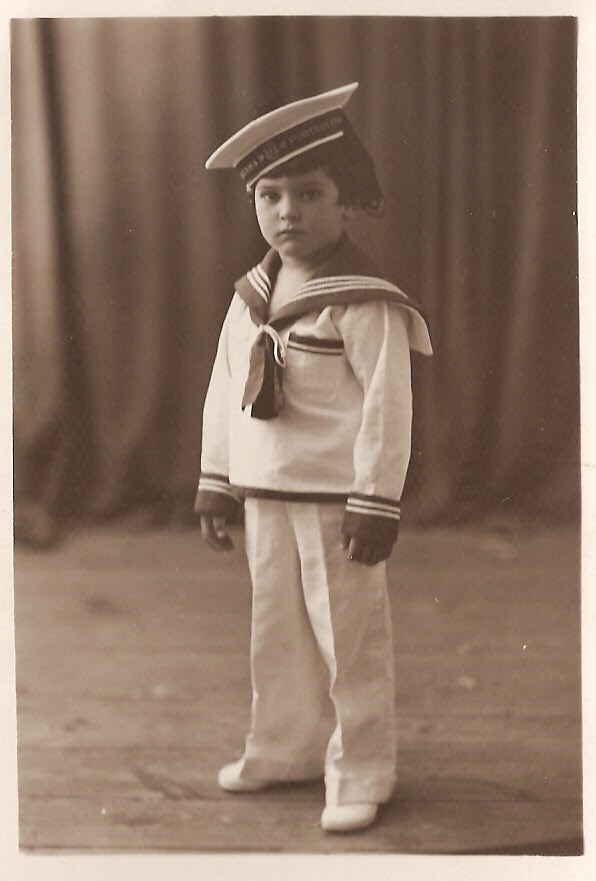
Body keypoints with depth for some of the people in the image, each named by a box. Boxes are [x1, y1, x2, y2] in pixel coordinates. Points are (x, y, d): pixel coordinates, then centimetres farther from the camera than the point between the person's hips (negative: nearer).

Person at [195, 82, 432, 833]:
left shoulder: (365, 304, -15)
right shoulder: (251, 295, 7)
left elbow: (387, 406, -17)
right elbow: (224, 392, 12)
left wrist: (376, 504, -18)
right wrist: (214, 483, 13)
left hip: (337, 502, -7)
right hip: (266, 496, 7)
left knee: (349, 637, 3)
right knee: (276, 631, 17)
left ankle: (359, 773, 15)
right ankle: (286, 748, 33)